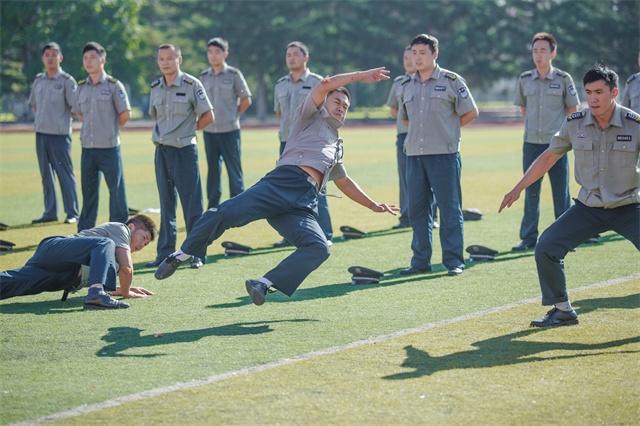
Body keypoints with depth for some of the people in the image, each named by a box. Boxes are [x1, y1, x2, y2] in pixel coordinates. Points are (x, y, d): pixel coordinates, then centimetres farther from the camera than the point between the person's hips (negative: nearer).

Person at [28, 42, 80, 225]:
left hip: (59, 134, -6)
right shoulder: (38, 80, 12)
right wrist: (43, 120, 12)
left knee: (65, 174, -5)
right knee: (46, 175, 9)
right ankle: (50, 212, 15)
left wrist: (61, 122, -9)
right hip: (41, 133, 6)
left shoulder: (67, 81, -6)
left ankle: (72, 213, -1)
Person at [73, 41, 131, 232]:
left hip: (109, 147, -5)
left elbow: (125, 114, -5)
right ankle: (84, 233, 17)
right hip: (87, 148, 5)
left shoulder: (114, 86, -4)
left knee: (116, 190, -2)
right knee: (88, 192, 11)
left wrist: (110, 129, 5)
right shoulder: (81, 87, 10)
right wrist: (96, 128, 13)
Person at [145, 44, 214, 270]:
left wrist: (187, 130, -2)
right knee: (166, 204, 10)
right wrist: (163, 133, 10)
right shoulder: (155, 88, 9)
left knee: (192, 204, -4)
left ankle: (198, 253, 1)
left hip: (184, 150, -5)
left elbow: (208, 117, -4)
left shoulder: (191, 85, -6)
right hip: (161, 150, 5)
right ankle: (165, 252, 15)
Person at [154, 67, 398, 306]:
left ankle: (264, 284, -28)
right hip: (283, 182, -5)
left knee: (319, 249, -26)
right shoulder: (311, 117, 23)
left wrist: (374, 206, 52)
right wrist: (359, 76, 12)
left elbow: (344, 182, 52)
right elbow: (324, 86, 6)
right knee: (225, 213, -25)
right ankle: (181, 256, -6)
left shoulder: (337, 146, 39)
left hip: (303, 204, 5)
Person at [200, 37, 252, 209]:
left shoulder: (234, 74, -2)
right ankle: (212, 208, 14)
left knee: (234, 170, -3)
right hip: (209, 130, 4)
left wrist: (233, 115, 3)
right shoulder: (204, 77, 9)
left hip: (229, 130, -4)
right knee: (213, 170, 9)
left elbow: (246, 99, 1)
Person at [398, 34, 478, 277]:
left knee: (450, 209, -3)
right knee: (417, 209, 7)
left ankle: (454, 260, 2)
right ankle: (420, 261, 14)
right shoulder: (407, 86, 13)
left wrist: (447, 129, 2)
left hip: (444, 155, -5)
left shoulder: (451, 81, -1)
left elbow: (470, 113, 2)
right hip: (414, 155, 5)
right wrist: (423, 130, 13)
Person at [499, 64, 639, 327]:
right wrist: (518, 189, 10)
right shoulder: (574, 124, -4)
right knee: (546, 248, -7)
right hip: (588, 207, 3)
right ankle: (562, 311, 10)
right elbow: (548, 158, 10)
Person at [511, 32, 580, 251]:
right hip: (531, 143, 3)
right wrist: (532, 127, 13)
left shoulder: (563, 79, -2)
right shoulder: (525, 79, 6)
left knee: (561, 193, 1)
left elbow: (572, 110, 5)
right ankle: (528, 238, 12)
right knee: (531, 194, 7)